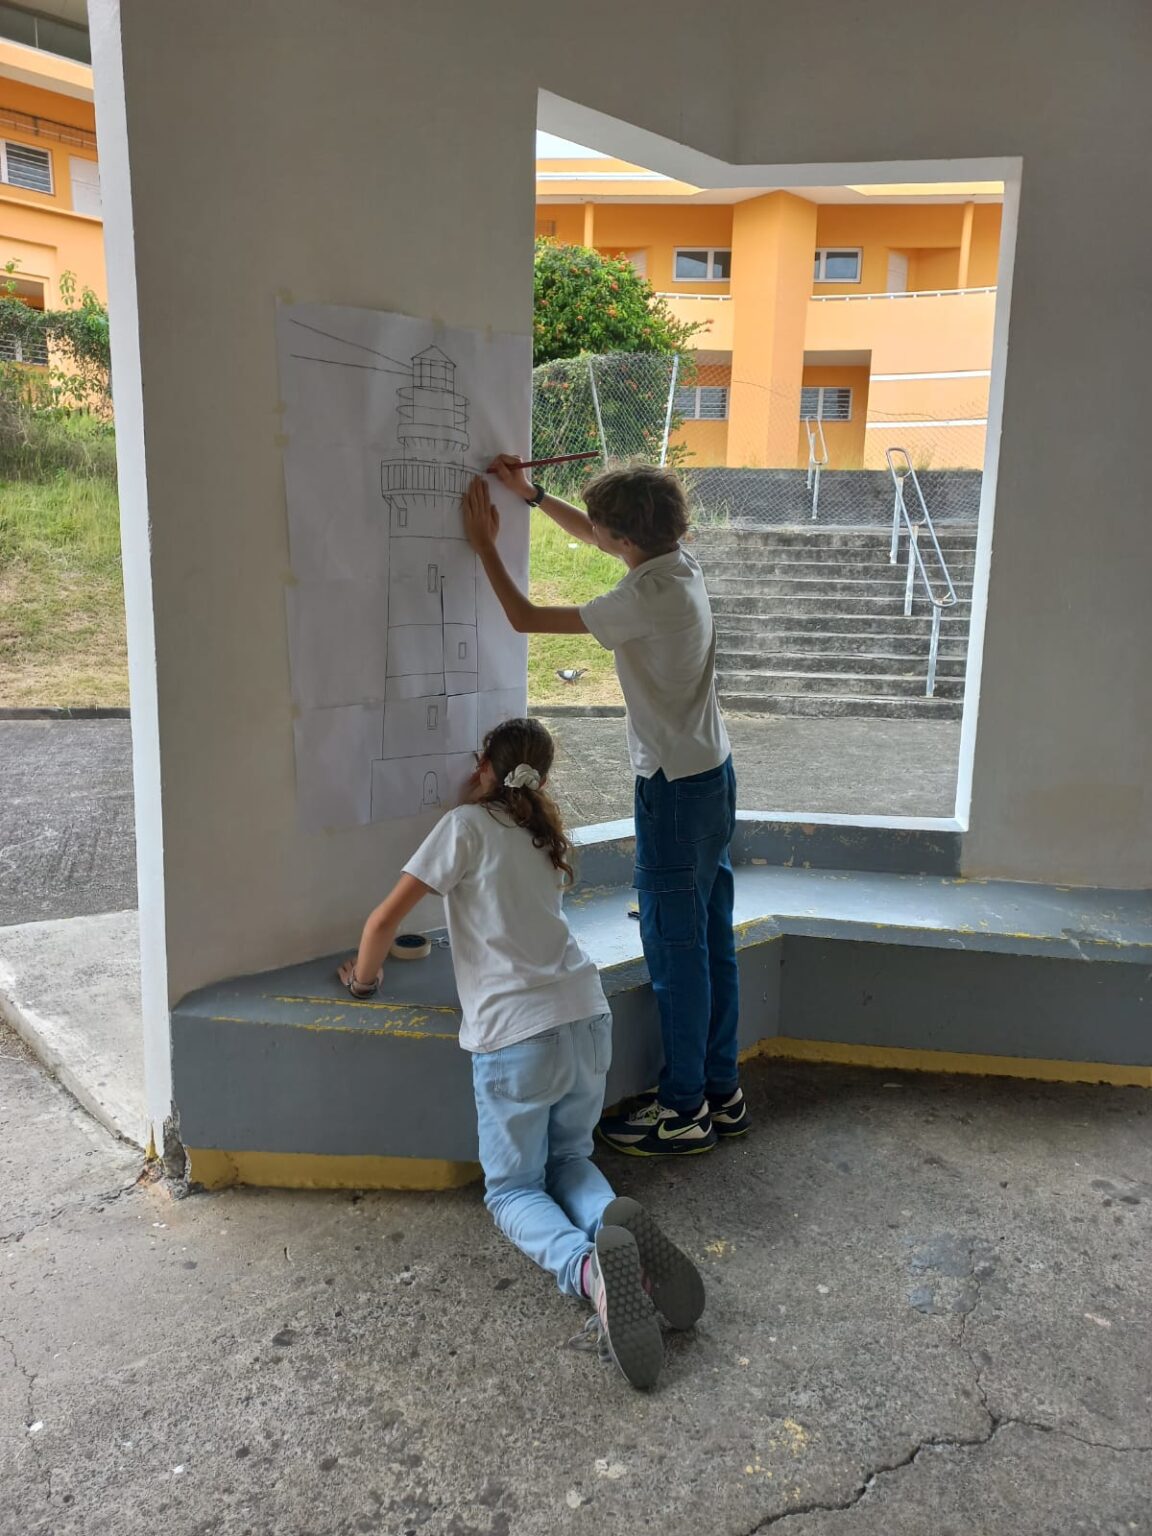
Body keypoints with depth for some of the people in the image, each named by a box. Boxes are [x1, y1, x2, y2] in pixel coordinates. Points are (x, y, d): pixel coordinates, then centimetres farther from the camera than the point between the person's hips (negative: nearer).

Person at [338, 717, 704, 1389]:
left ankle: (588, 1265, -21)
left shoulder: (467, 825, -5)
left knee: (513, 1188, 11)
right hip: (587, 1017, 6)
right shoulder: (546, 834, 15)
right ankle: (618, 1218, -11)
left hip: (515, 1036, -5)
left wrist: (364, 978, 13)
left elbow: (386, 920, -6)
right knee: (569, 1160, 24)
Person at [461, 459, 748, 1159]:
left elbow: (526, 618, -13)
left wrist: (486, 545, 0)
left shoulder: (648, 598, -22)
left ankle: (685, 1110, 16)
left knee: (675, 950, 2)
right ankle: (722, 1091, 28)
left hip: (676, 789, -9)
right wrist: (529, 492, 21)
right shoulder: (682, 563, 4)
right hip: (713, 778, 9)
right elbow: (595, 539, 24)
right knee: (713, 942, 15)